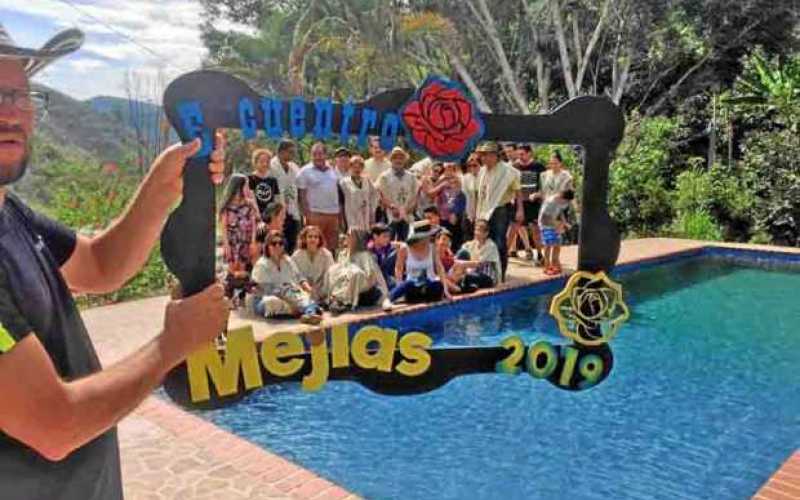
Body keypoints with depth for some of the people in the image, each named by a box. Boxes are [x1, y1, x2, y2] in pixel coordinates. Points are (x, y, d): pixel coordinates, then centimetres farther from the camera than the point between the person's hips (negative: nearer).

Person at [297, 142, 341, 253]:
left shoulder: (333, 171, 14)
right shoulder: (305, 171, -2)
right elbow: (302, 195, -6)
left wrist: (340, 212, 12)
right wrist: (307, 214, -13)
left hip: (333, 214, 5)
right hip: (315, 214, -5)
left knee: (332, 246, 11)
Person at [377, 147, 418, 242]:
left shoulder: (411, 177, 13)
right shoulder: (385, 177, 2)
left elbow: (415, 194, 10)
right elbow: (382, 196, -5)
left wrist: (410, 207, -8)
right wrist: (392, 206, -19)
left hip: (406, 216, 4)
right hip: (391, 216, -3)